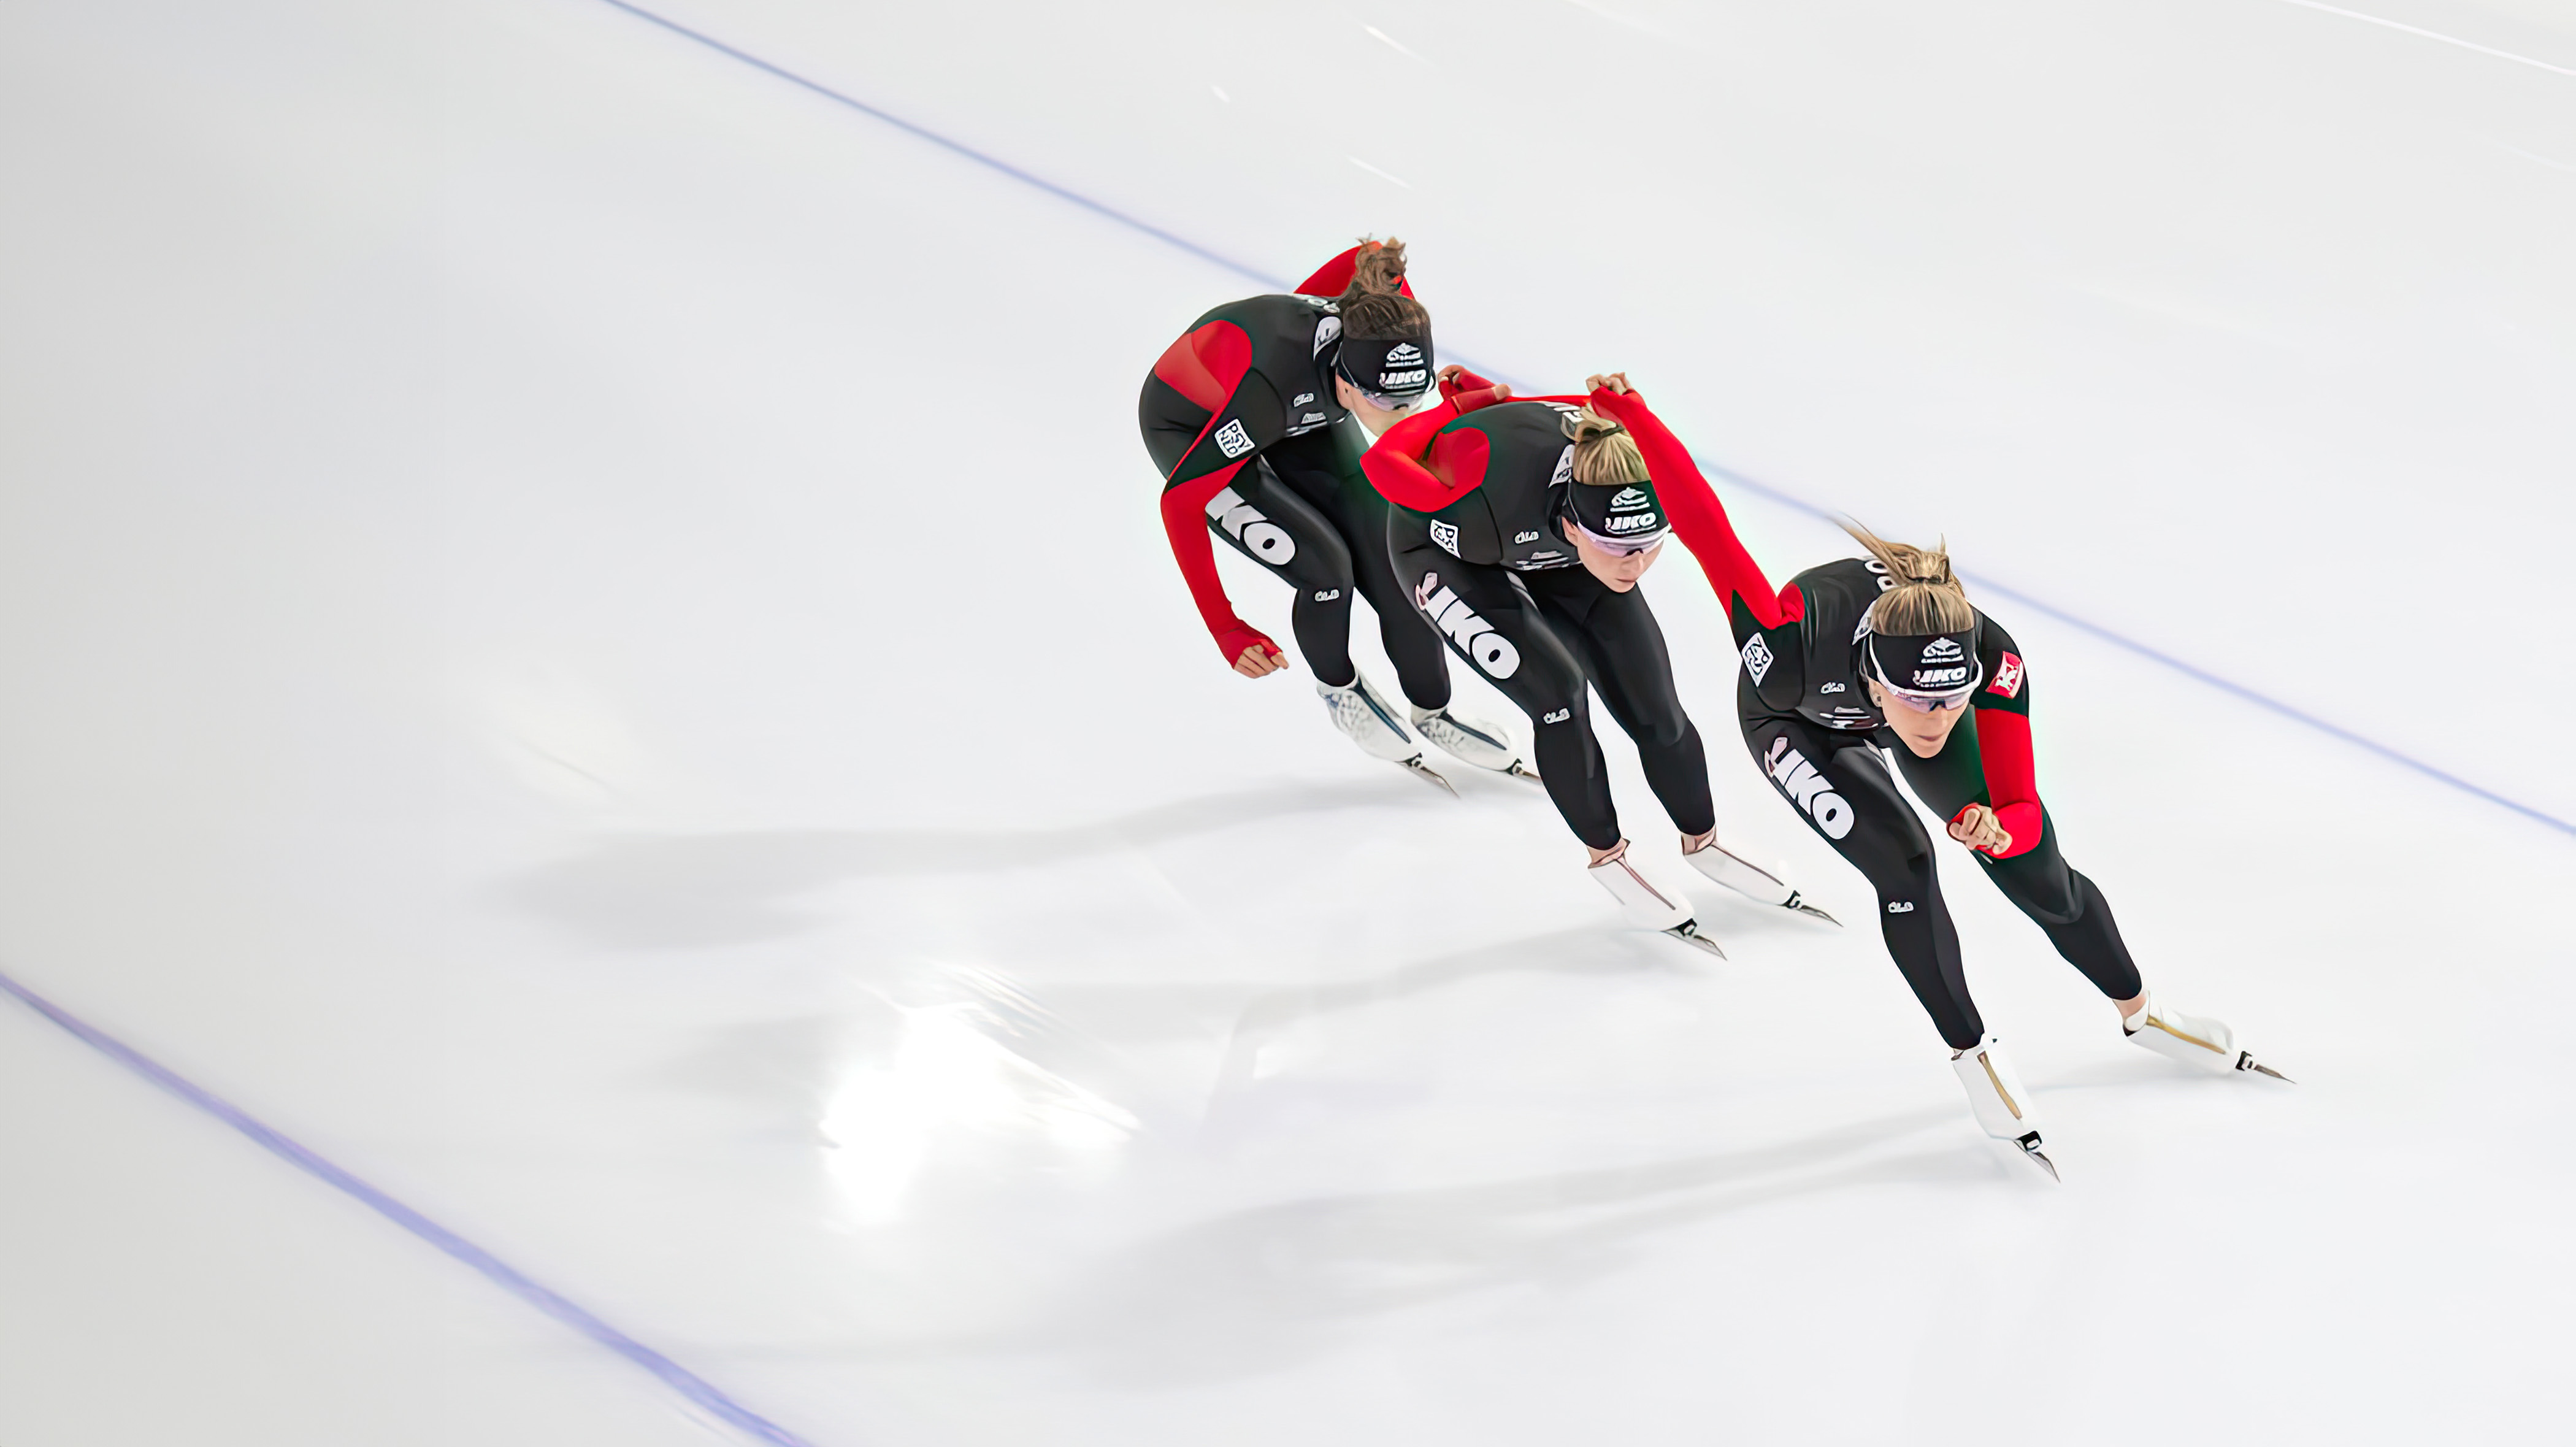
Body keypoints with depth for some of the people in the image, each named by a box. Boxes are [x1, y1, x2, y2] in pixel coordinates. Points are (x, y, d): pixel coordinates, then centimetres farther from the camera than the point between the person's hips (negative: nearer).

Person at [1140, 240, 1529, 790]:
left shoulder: (1386, 329, -32)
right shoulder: (1271, 384, -46)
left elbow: (1370, 256, -8)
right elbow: (1180, 501, -38)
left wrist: (1299, 313, 6)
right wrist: (1225, 629, -37)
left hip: (1301, 414, 5)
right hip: (1190, 429, -5)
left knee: (1388, 563, -3)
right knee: (1324, 564, -18)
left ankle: (1433, 712, 19)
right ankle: (1338, 688, 13)